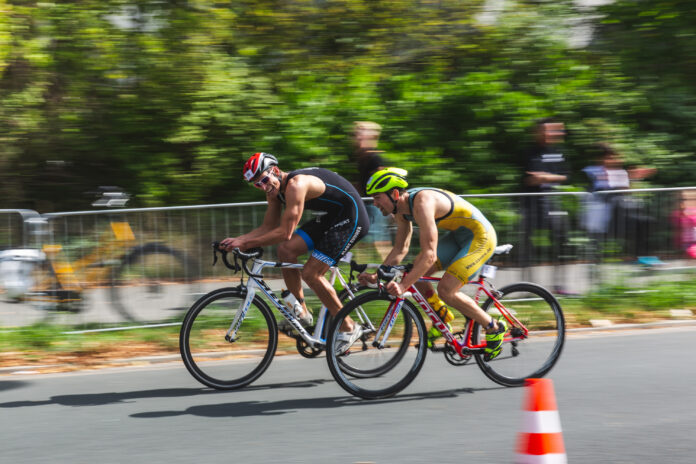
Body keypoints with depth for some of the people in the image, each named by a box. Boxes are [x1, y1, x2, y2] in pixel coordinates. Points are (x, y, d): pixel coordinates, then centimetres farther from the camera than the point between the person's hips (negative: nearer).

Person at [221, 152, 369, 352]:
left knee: (311, 273, -14)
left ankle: (349, 328, -2)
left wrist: (245, 243, -26)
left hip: (352, 218, -9)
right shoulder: (275, 189, 1)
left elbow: (285, 232, -31)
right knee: (286, 249, -4)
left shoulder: (296, 184, -28)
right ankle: (302, 313, 7)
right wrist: (237, 239, -7)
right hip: (329, 217, 9)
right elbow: (268, 228, 8)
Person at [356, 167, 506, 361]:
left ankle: (494, 328, 0)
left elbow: (429, 255, -35)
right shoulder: (401, 209, -1)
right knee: (415, 271, -3)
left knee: (445, 290, -18)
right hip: (458, 235, 9)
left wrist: (403, 285, -40)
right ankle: (442, 320, 13)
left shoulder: (422, 203, -30)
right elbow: (400, 249, 8)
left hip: (480, 237, -9)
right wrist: (377, 276, -3)